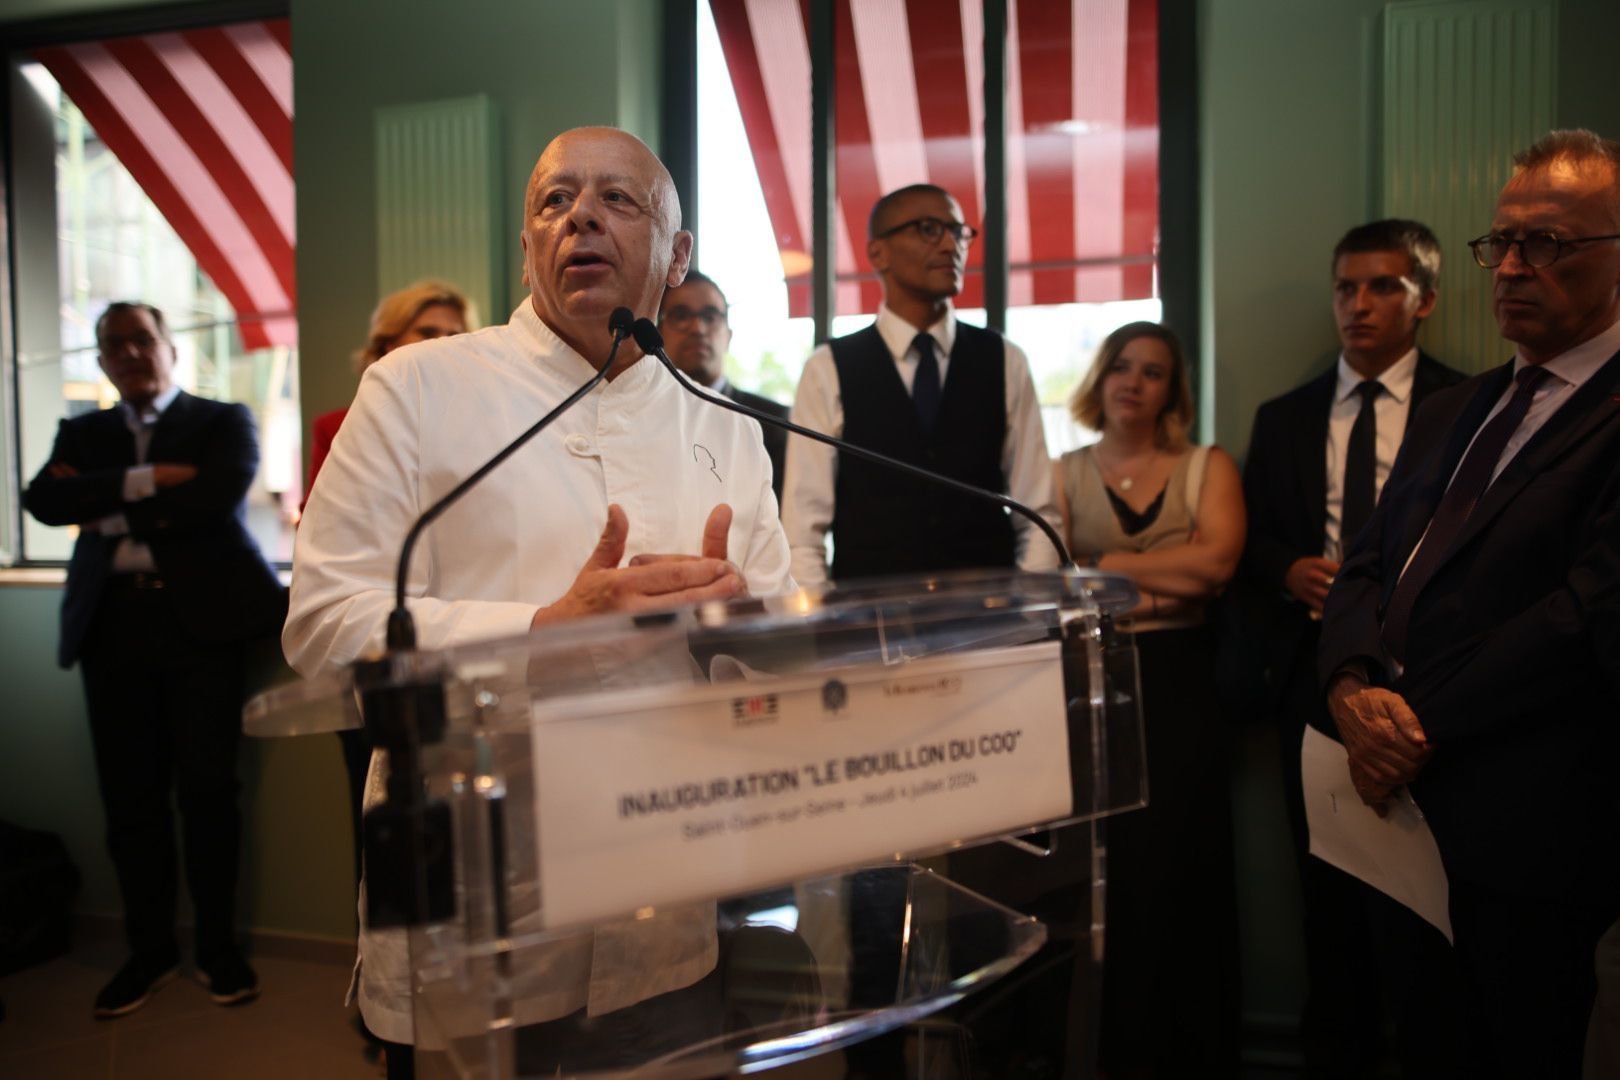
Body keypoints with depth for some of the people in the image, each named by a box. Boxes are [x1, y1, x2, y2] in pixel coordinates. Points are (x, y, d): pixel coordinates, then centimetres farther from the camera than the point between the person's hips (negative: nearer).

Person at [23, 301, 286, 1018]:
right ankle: (149, 950, 19)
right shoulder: (82, 433, 17)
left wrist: (107, 505, -5)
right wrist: (145, 480, -14)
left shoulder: (224, 422, 7)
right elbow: (44, 500, -3)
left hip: (203, 621, -3)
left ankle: (218, 949, 13)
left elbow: (218, 495, -13)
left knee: (207, 790, 0)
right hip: (114, 627, 3)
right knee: (130, 795, 5)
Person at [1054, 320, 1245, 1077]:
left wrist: (1107, 565, -5)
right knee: (1097, 868, 4)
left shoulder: (1208, 467, 7)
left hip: (1177, 683, 0)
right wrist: (1160, 583, -11)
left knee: (1175, 866, 3)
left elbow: (1217, 561, -11)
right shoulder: (1065, 474, 7)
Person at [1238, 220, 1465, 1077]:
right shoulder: (1282, 418, 12)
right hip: (1313, 681, 4)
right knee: (1329, 897, 14)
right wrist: (1290, 572, -8)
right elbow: (1249, 544, 12)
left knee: (1416, 907, 0)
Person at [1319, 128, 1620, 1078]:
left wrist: (1421, 722, -15)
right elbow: (1367, 566, 12)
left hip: (1524, 822, -6)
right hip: (1401, 798, 7)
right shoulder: (1453, 411, 16)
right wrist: (1353, 686, -7)